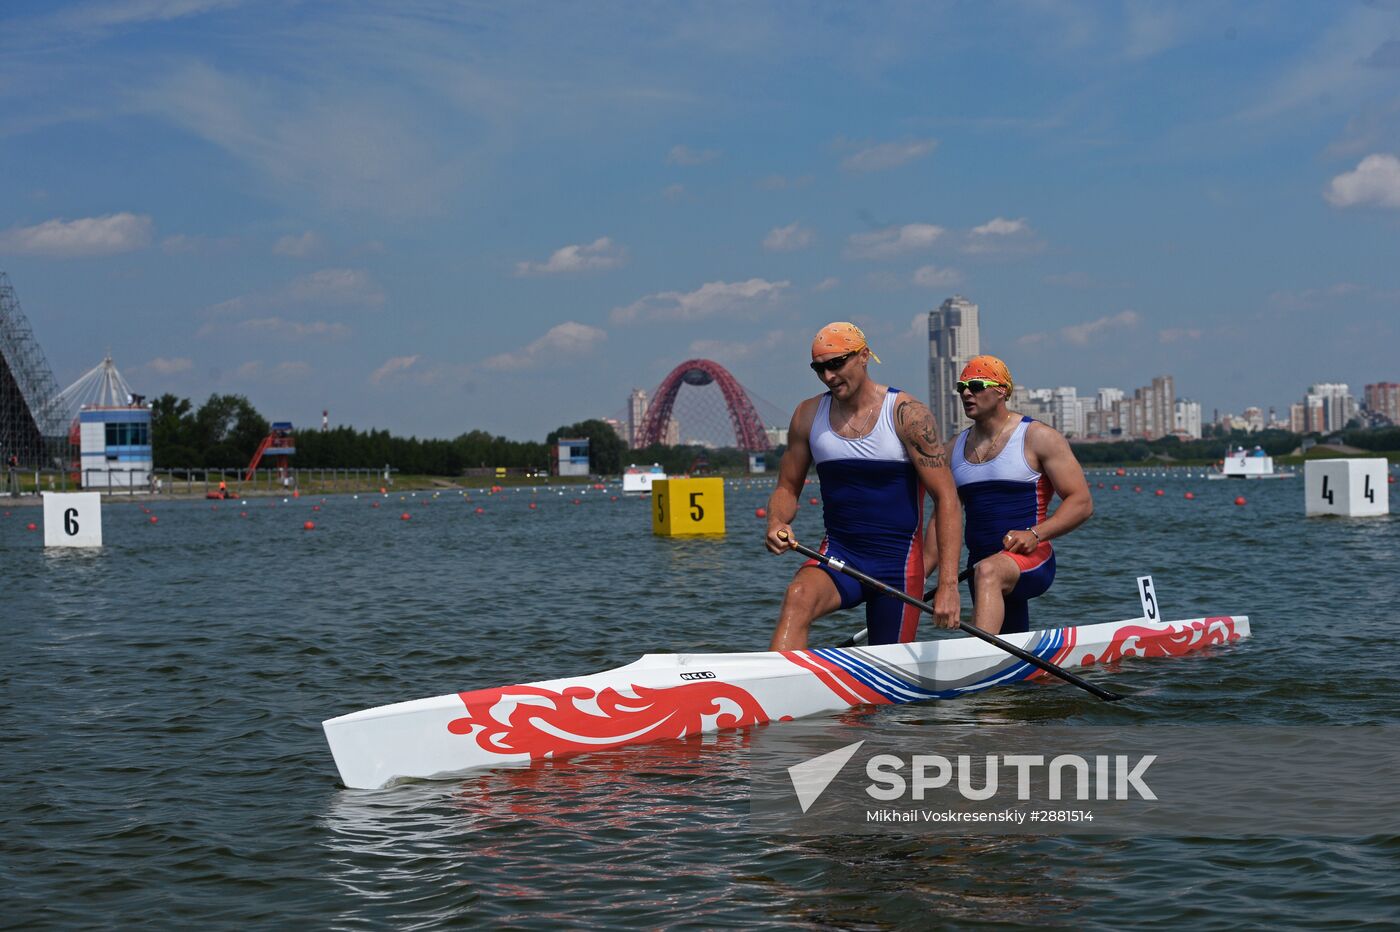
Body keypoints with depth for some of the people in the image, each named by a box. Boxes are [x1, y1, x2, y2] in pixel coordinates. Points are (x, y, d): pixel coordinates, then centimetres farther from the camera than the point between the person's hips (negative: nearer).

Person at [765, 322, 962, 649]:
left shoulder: (906, 413, -9)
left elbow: (946, 498, -11)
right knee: (798, 597, -31)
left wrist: (948, 585, -21)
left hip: (898, 561, -2)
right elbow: (788, 488, 13)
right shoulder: (809, 415, 4)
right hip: (839, 554, 2)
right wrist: (777, 522, -13)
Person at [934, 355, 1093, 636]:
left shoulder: (1038, 438, -3)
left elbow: (1082, 502, -7)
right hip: (980, 565, 7)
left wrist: (1035, 534, -22)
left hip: (1032, 561, -7)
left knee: (988, 572, -39)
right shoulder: (955, 448, 14)